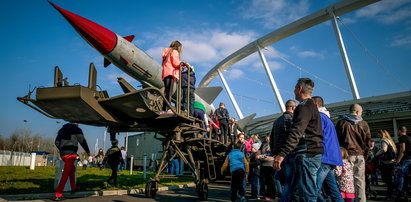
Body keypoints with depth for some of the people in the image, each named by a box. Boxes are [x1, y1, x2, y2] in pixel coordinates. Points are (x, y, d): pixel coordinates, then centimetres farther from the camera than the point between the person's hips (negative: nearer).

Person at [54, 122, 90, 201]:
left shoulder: (62, 129, 18)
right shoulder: (77, 130, 2)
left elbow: (56, 142, 18)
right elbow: (82, 141, 3)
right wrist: (88, 151, 16)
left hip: (62, 154, 7)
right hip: (71, 153, -7)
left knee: (72, 169, 25)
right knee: (66, 174, -10)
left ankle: (73, 188, 25)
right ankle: (58, 194, -16)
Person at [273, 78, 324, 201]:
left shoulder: (304, 107, -10)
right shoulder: (312, 106, 23)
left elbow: (296, 132, -23)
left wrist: (282, 154, -28)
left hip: (307, 155, -10)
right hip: (313, 154, 10)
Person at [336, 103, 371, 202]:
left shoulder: (341, 123, 2)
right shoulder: (364, 124, 4)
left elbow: (336, 139, 4)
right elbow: (368, 140, 6)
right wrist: (364, 153, 17)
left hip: (346, 155, -1)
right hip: (359, 155, 1)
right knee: (359, 180, 5)